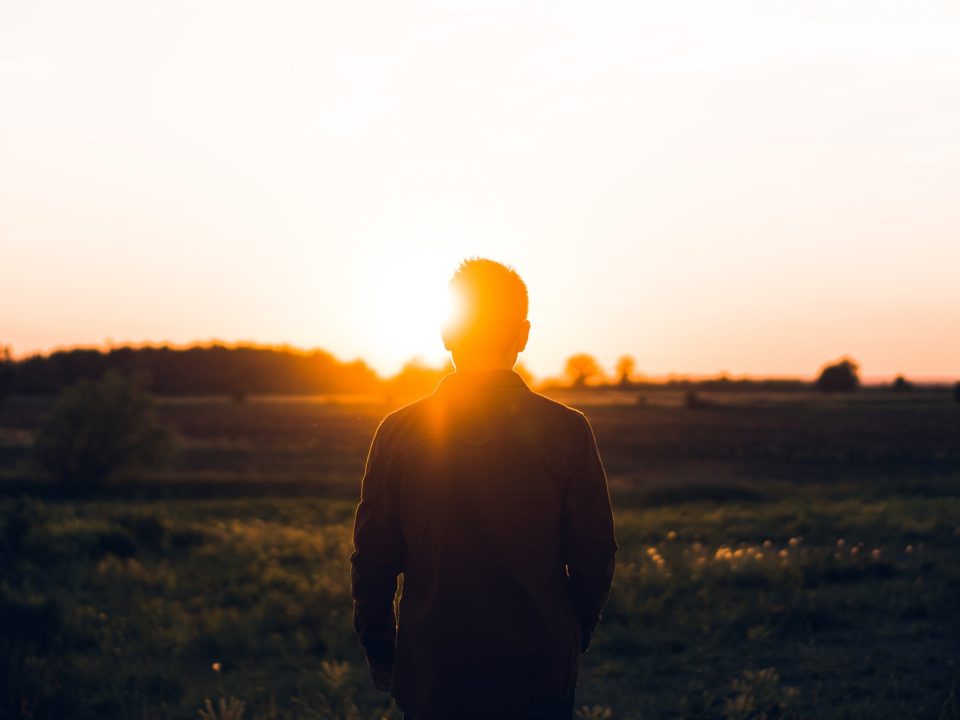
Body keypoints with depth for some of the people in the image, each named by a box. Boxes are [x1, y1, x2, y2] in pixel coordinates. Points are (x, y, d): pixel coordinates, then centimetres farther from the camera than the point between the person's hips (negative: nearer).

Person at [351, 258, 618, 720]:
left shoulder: (399, 432, -5)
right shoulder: (567, 431, -7)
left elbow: (373, 560, -1)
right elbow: (595, 559, -3)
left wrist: (380, 654, 12)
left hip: (430, 673, 1)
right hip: (539, 674, 0)